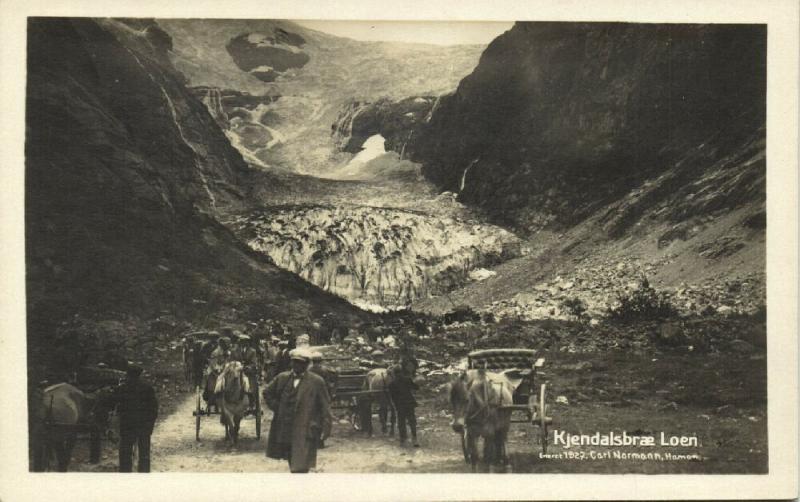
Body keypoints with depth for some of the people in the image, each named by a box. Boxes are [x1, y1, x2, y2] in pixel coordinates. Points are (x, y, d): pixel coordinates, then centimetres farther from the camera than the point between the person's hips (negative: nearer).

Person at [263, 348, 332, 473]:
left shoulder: (317, 382, -4)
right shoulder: (282, 378, 7)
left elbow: (325, 407, -2)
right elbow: (267, 393, 21)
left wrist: (325, 429, -7)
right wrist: (277, 408, 7)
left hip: (305, 432, -4)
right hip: (285, 429, 5)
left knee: (301, 467, -11)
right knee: (293, 467, 15)